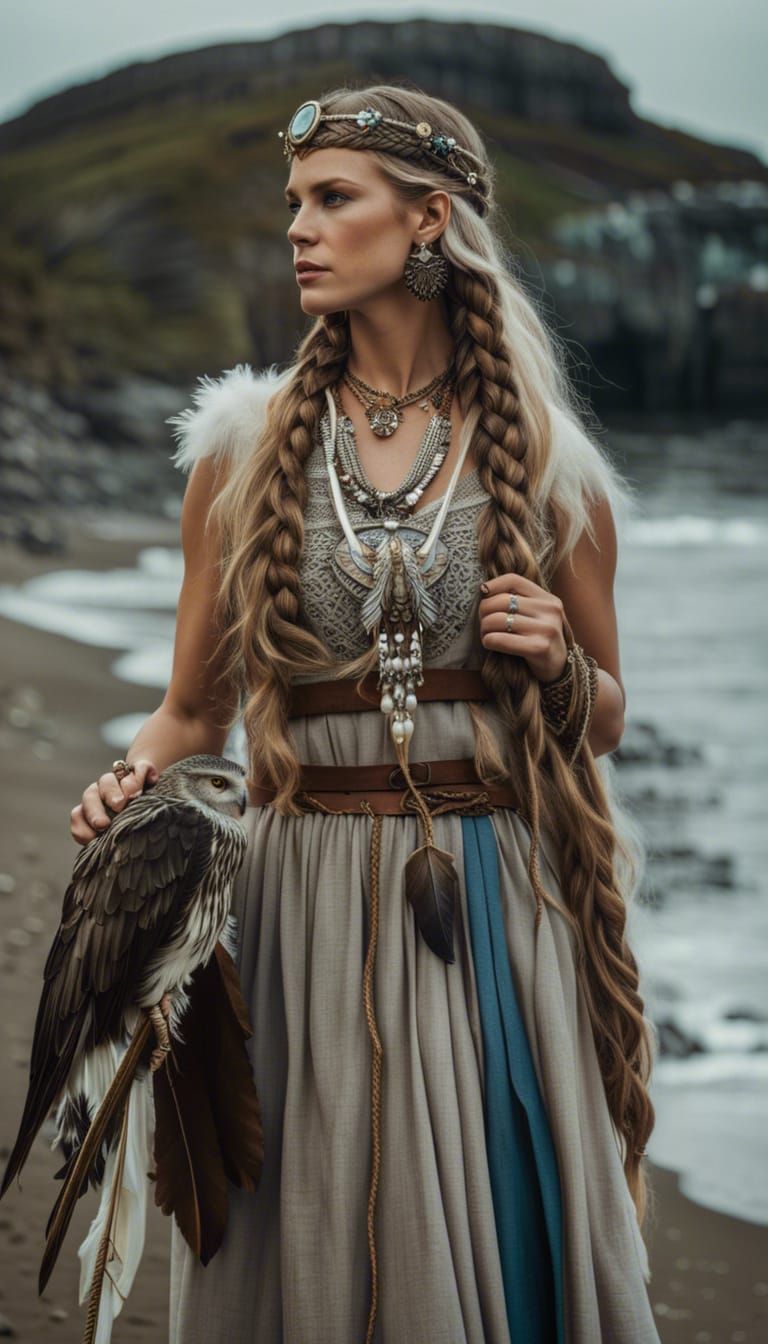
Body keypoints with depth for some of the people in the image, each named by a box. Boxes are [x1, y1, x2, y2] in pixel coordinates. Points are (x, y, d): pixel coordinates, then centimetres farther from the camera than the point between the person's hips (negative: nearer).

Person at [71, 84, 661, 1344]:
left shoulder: (548, 469, 3)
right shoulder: (244, 447, 4)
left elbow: (605, 719, 13)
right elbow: (194, 709, 8)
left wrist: (557, 663, -7)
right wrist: (134, 777, -12)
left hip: (496, 908, 0)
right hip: (308, 900, 0)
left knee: (510, 1242, 4)